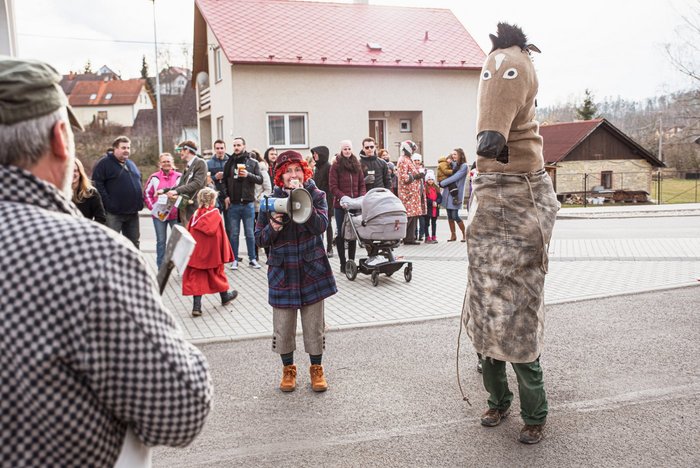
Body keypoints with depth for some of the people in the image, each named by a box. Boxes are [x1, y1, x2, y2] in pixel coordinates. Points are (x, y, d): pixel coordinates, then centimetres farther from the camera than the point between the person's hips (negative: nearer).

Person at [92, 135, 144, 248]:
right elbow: (97, 184, -14)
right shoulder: (104, 163, -5)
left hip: (133, 213, 7)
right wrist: (108, 204, -20)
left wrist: (140, 202, 13)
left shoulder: (131, 164, 19)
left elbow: (138, 182, 27)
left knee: (134, 242, 13)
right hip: (114, 213, -7)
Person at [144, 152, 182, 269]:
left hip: (175, 214, -1)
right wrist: (153, 207, -4)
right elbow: (147, 194, 5)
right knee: (161, 241, 8)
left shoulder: (179, 177, 0)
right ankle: (161, 267, 17)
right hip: (159, 215, 1)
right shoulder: (154, 177, 2)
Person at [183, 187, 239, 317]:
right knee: (217, 274, 17)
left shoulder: (195, 214, -2)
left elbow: (189, 234, 1)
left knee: (196, 277, 3)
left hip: (196, 254, 2)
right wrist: (225, 254, 1)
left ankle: (196, 306, -4)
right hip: (212, 254, -1)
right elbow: (221, 236, -8)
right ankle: (224, 296, 38)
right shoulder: (216, 214, -10)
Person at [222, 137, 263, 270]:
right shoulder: (229, 163, 7)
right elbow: (224, 181, 8)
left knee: (250, 233, 6)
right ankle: (234, 260, 14)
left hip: (248, 203, -1)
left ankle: (252, 259, 13)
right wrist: (225, 196, -4)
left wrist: (248, 175, -19)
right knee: (234, 233, 7)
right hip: (233, 204, 1)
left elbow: (260, 179, -3)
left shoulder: (253, 163, 4)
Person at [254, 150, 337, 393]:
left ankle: (317, 369, 28)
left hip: (312, 269, 0)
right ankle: (288, 369, 29)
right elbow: (259, 239, 2)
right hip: (282, 271, 1)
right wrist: (272, 228, -19)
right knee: (283, 325, 9)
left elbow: (320, 226, -18)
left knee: (314, 324, 9)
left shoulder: (316, 195, -2)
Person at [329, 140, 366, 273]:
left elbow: (362, 184, 13)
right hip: (340, 205, -4)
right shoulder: (336, 165, -2)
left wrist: (362, 197, -3)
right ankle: (343, 264, 9)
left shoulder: (356, 165, 12)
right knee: (341, 234, 2)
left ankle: (351, 262, 15)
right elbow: (333, 187, -7)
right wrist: (343, 197, -20)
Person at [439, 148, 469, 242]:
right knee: (449, 215, 6)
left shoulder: (464, 166, -6)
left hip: (457, 193, -6)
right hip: (448, 192, 6)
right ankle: (453, 235, 15)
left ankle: (464, 234, 7)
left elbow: (455, 177, -13)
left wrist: (442, 183, -8)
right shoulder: (453, 164, 14)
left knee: (455, 216, -9)